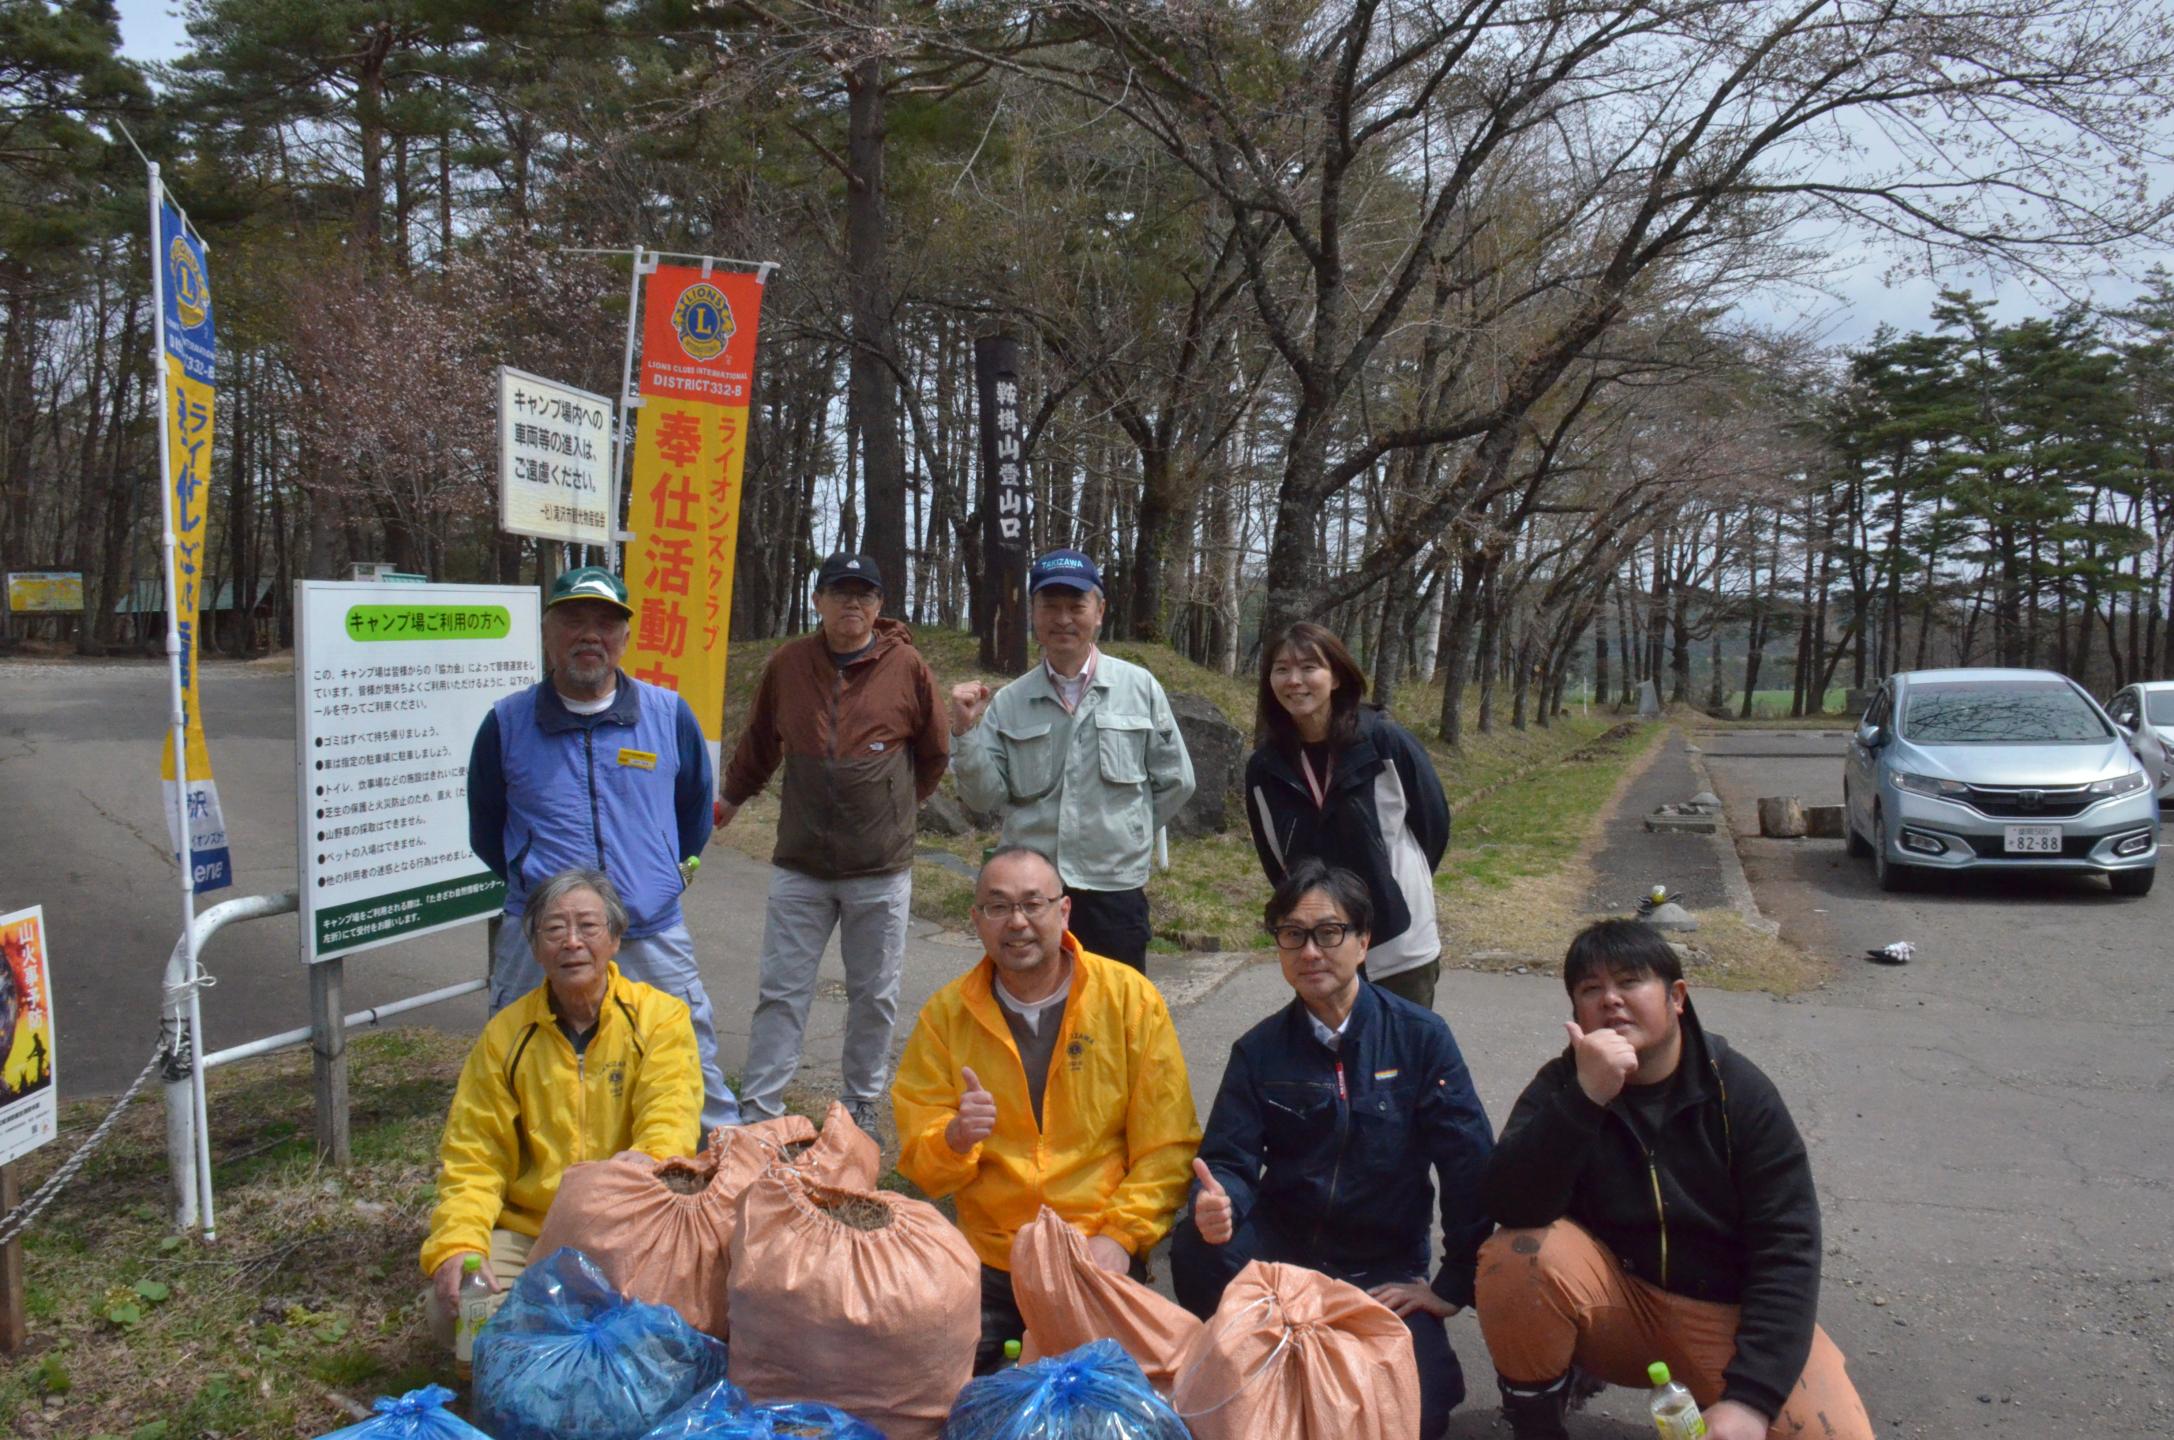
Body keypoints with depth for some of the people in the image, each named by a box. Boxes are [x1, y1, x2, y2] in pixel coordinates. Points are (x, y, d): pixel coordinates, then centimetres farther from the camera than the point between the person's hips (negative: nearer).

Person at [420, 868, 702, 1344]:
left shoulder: (660, 1018, -1)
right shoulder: (505, 1035, 5)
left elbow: (668, 1130, -13)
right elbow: (473, 1158, 4)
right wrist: (456, 1246, -14)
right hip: (526, 1232, 2)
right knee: (452, 1315, -22)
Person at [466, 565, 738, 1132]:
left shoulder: (668, 714, 2)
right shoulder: (506, 723, 0)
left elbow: (695, 814, 17)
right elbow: (485, 831, 14)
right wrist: (536, 881, 12)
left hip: (654, 939, 0)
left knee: (697, 1085, 9)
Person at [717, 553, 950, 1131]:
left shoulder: (907, 667, -3)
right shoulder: (787, 664, 2)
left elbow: (935, 753, 12)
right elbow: (758, 744, 21)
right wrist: (731, 798, 30)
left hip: (881, 869, -1)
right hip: (800, 865, 1)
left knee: (874, 996, 10)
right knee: (781, 993, 4)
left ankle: (861, 1108, 24)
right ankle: (757, 1111, 11)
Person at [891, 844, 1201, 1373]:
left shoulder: (1131, 998, -2)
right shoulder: (945, 1015, 3)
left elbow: (1167, 1147, 1)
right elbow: (920, 1164, 3)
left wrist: (1121, 1234, -12)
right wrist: (956, 1140, -19)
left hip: (1099, 1265, -1)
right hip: (988, 1269, 1)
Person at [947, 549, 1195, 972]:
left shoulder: (1138, 687, -2)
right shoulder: (1009, 702, 2)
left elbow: (1175, 782, 5)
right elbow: (985, 795, -2)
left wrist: (1124, 833, 7)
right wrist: (966, 730, -14)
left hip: (1114, 889, -1)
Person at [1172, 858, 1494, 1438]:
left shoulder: (1421, 1038, -6)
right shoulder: (1260, 1050, 1)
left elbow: (1470, 1166, -8)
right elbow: (1230, 1158, -5)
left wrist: (1455, 1283, -9)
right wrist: (1217, 1204, -29)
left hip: (1384, 1271, -2)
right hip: (1284, 1250, 2)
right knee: (1197, 1245, -29)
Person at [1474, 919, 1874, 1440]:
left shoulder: (1740, 1092, -8)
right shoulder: (1562, 1085, -6)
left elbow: (1787, 1250, -13)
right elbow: (1510, 1208, -23)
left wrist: (1749, 1397, -24)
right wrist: (1584, 1098, -34)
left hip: (1729, 1314, 0)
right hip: (1612, 1305, 0)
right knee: (1516, 1256, -29)